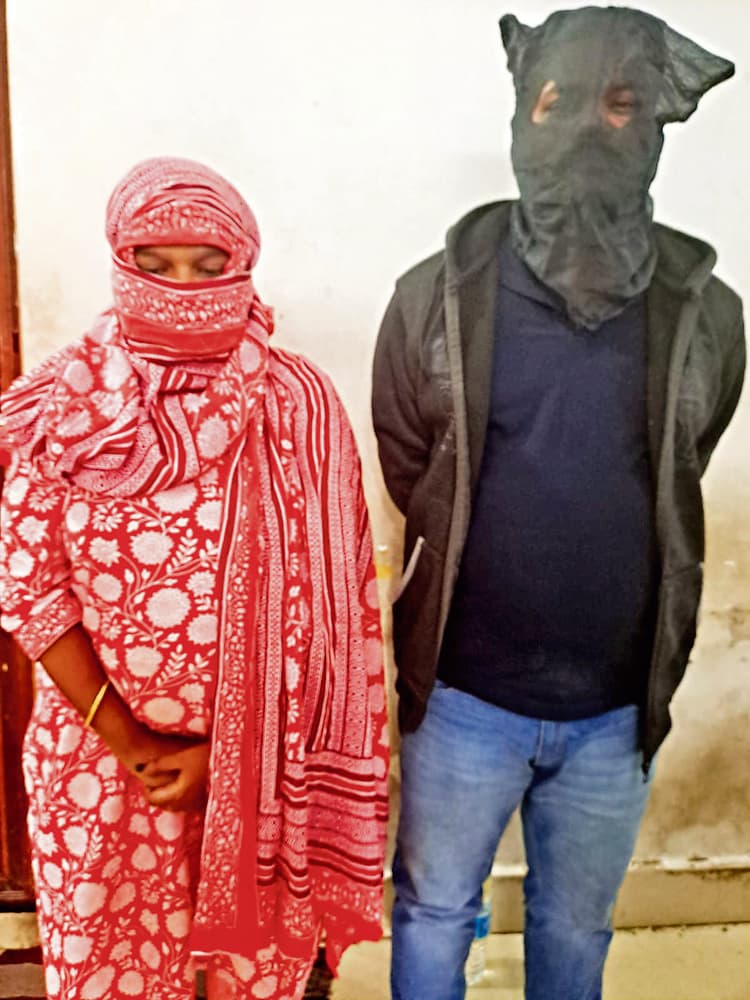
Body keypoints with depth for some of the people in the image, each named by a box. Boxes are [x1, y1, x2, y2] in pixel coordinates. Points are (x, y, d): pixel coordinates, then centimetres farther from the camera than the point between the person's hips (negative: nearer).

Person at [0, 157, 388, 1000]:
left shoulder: (296, 402, -6)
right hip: (98, 758, 1)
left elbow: (321, 604, -6)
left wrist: (226, 749, -9)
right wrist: (128, 742, -9)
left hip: (260, 758, 0)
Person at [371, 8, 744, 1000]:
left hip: (618, 704, 2)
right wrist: (491, 564, 6)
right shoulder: (440, 296, -11)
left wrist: (588, 552, 9)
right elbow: (405, 476, 0)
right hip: (464, 692, -1)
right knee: (433, 909, 20)